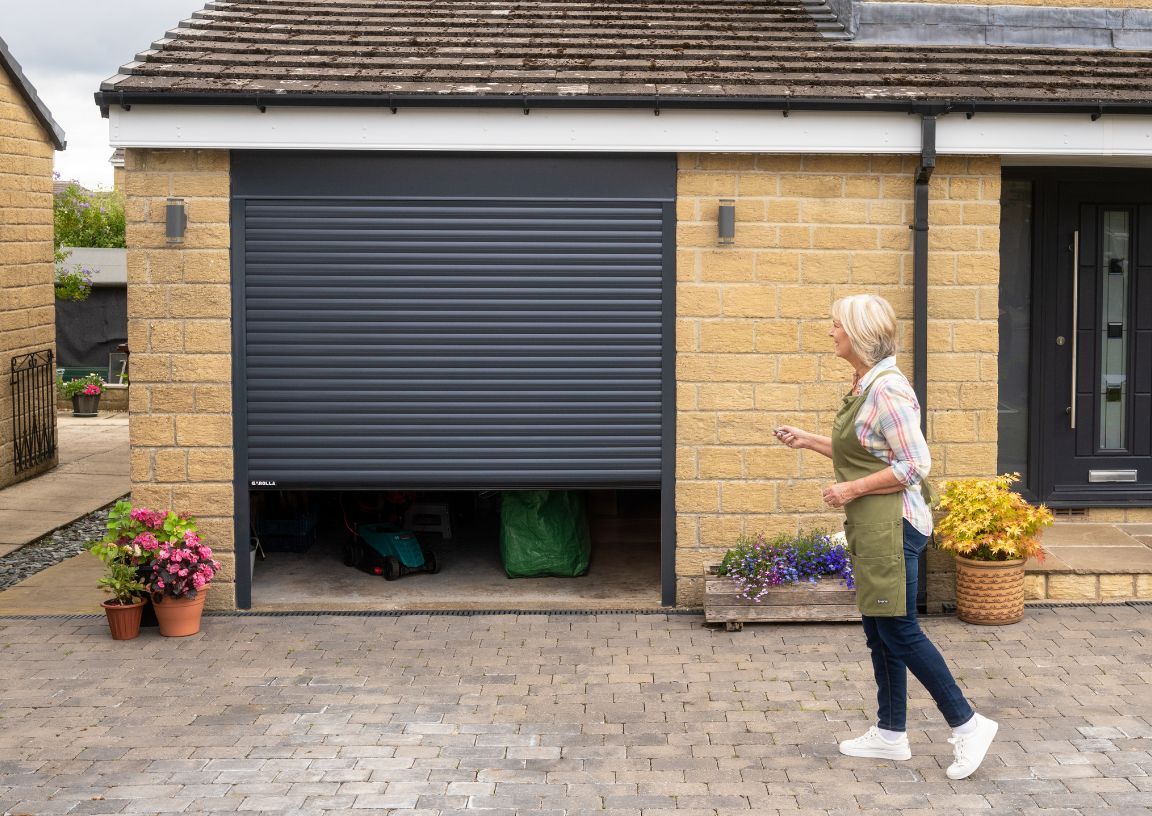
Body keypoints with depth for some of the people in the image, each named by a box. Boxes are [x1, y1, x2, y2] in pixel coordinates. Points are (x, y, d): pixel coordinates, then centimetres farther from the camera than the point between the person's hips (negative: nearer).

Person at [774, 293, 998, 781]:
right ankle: (891, 735, 23)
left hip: (893, 524, -10)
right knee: (879, 631, 14)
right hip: (870, 526, 10)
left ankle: (967, 725, 5)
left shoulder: (888, 390, -18)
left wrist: (852, 489, -17)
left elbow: (915, 465, -21)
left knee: (899, 631, -5)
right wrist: (808, 441, 18)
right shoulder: (865, 385, 11)